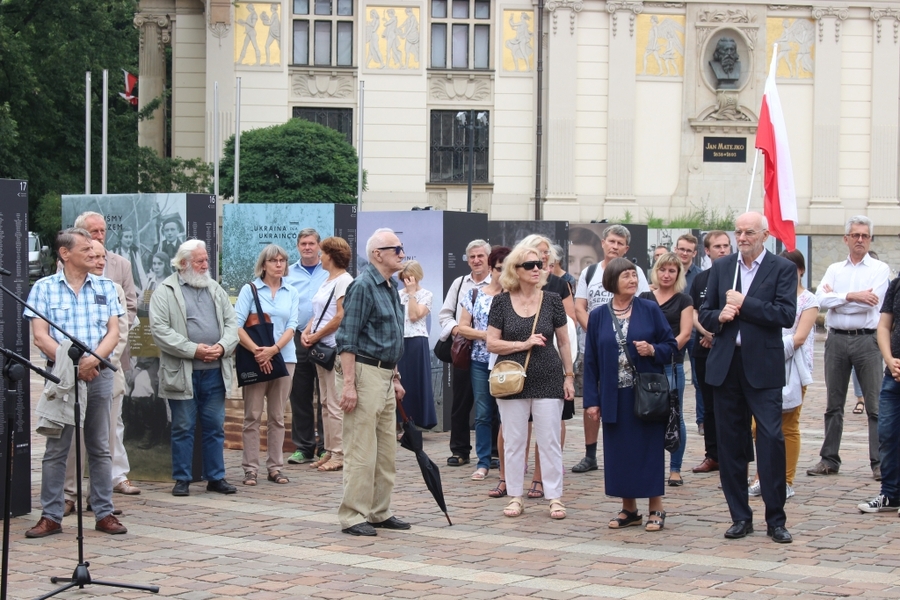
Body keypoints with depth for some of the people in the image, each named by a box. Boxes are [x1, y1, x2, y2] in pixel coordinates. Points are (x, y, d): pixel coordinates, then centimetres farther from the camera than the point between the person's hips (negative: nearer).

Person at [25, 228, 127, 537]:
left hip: (99, 374, 2)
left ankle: (104, 514, 11)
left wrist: (93, 359, -15)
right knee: (56, 449, 0)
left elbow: (113, 332, 4)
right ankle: (51, 517, 5)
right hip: (60, 374, -2)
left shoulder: (105, 287, 11)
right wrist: (74, 365, -14)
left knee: (100, 448, 7)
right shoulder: (44, 288, 2)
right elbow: (40, 337, -4)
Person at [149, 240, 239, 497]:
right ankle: (182, 479, 11)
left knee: (215, 427, 7)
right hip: (182, 373, -4)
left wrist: (223, 346, -8)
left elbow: (231, 323, 13)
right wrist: (193, 349, -16)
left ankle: (216, 477, 15)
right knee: (183, 428, 3)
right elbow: (159, 330, -10)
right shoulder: (165, 292, -1)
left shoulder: (216, 290, 16)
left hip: (214, 372, 4)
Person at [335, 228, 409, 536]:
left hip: (385, 375, 9)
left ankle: (380, 512, 20)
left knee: (387, 451, 12)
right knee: (361, 451, -7)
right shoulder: (363, 286, -12)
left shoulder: (390, 288, 17)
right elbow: (348, 339, -17)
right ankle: (352, 516, -1)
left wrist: (395, 378, 23)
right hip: (364, 372, -9)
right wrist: (349, 384, -22)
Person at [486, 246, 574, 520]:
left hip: (548, 380, 0)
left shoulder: (552, 300, 1)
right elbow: (492, 343, -2)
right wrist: (524, 345, -13)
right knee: (513, 442, 6)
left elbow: (564, 342, 8)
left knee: (550, 441, 1)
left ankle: (555, 497, 7)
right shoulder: (501, 302, 0)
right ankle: (515, 497, 14)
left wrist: (569, 376, 5)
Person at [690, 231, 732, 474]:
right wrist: (706, 332, -8)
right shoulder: (701, 279, 13)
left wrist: (719, 335, -13)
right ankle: (712, 456, 18)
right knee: (709, 407, 11)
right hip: (704, 350, 5)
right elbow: (693, 313, 10)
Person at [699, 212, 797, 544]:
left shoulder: (783, 268, 0)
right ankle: (740, 517, 15)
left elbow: (786, 315, -12)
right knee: (730, 443, 6)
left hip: (763, 367, -4)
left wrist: (744, 304, -14)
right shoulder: (721, 267, 11)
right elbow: (704, 314, 12)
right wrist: (719, 317, -10)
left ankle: (775, 519, 1)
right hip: (726, 366, 4)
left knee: (771, 439, -7)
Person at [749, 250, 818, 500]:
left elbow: (799, 338, -9)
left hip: (792, 369, -4)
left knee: (789, 427, 3)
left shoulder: (808, 301, -1)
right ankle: (763, 477, 13)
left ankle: (786, 481, 8)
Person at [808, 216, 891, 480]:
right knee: (833, 404, 9)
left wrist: (836, 298, -5)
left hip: (867, 341, -4)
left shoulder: (880, 269, 3)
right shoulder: (834, 270, 13)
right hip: (836, 340, 4)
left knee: (875, 405, -4)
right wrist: (852, 296, -14)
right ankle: (829, 459, 16)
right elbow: (821, 299, -3)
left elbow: (872, 302, -13)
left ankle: (880, 463, -1)